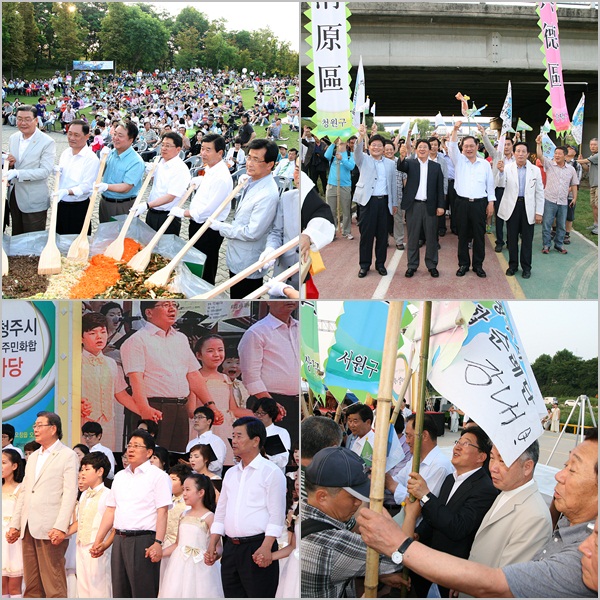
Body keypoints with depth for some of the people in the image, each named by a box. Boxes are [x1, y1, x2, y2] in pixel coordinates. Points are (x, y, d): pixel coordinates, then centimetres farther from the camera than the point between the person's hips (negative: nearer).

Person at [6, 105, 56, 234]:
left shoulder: (47, 142, -13)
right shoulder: (13, 138, 8)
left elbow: (45, 171, -20)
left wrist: (17, 173, -28)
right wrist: (9, 163, -7)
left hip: (34, 202, -6)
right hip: (14, 198, 6)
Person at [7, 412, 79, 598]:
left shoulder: (68, 456, -2)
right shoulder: (33, 457, 21)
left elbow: (70, 494, -11)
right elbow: (24, 492, 21)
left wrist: (60, 527, -19)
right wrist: (15, 525, 13)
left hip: (50, 530, -7)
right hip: (28, 528, 7)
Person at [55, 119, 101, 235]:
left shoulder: (91, 159, -15)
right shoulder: (65, 153, 8)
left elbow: (87, 186, -19)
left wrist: (66, 192, -31)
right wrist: (57, 172, -4)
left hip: (78, 208, -7)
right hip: (61, 204, 7)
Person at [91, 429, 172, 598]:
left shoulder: (158, 476, -2)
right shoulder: (120, 476, 18)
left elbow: (162, 512, -10)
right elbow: (110, 510, 17)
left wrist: (158, 543, -20)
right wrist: (98, 541, 12)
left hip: (143, 540, -6)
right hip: (120, 540, 7)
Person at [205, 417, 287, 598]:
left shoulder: (271, 472, -4)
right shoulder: (231, 474, 17)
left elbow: (277, 514, -11)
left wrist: (266, 547, -20)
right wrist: (212, 546, 11)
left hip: (257, 548, -7)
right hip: (230, 549, 7)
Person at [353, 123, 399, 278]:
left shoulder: (390, 164, 12)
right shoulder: (364, 160, 5)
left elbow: (393, 184, 14)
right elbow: (357, 150, -16)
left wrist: (394, 203, 12)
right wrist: (361, 136, -34)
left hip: (384, 201, 2)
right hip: (368, 201, -2)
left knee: (382, 234, 6)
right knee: (366, 233, 0)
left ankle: (380, 263, 16)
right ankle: (364, 264, 8)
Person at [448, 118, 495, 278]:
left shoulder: (485, 164, 7)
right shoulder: (459, 160, 5)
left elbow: (490, 184, 9)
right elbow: (452, 147, -12)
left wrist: (491, 202, 3)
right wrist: (455, 130, -25)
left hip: (480, 203, 0)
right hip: (462, 203, 0)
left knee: (479, 235, 4)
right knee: (463, 235, 6)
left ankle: (478, 265, 13)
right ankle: (463, 264, 15)